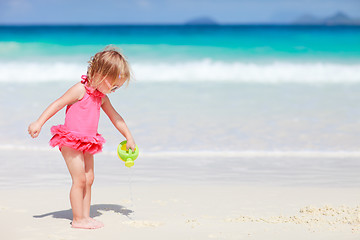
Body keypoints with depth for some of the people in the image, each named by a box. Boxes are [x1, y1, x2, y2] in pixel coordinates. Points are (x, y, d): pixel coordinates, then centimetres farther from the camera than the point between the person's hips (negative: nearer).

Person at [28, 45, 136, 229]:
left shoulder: (102, 97, 11)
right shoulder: (80, 90, -13)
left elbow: (115, 117, 22)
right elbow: (57, 105, -14)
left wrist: (129, 138, 24)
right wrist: (39, 123, -21)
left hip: (87, 143, 8)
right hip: (71, 141, -8)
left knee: (88, 179, 7)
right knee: (79, 179, -10)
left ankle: (85, 216, 13)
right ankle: (78, 219, -5)